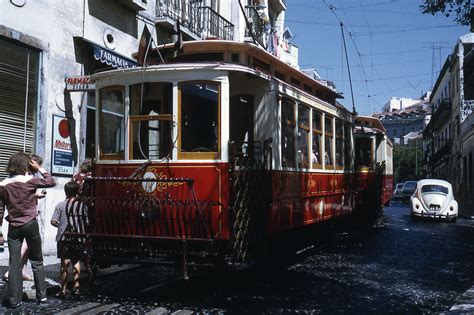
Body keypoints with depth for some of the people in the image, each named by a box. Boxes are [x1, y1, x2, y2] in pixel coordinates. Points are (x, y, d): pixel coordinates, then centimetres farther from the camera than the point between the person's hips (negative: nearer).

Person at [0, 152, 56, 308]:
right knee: (37, 262, 9)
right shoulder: (30, 181, -9)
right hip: (31, 224, -2)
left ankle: (14, 300, 6)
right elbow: (51, 182, 0)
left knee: (14, 264, 4)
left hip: (13, 227, 2)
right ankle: (42, 295, 14)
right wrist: (40, 168, 5)